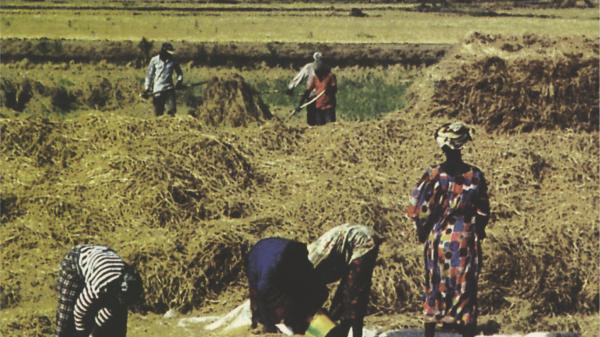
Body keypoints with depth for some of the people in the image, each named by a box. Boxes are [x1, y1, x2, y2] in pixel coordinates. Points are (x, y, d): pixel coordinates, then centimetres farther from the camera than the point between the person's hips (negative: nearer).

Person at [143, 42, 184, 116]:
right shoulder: (154, 60, -1)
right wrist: (147, 89, 0)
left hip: (169, 89, 1)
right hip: (157, 90, -1)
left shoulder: (173, 61, 4)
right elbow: (149, 75, 4)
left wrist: (179, 81, -2)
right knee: (158, 113, 1)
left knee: (172, 110, -11)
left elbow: (180, 73, 18)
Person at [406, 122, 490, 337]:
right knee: (465, 291, 7)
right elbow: (483, 212, 0)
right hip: (467, 242, 0)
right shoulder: (475, 176, -7)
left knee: (435, 290, 11)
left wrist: (423, 232, 9)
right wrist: (478, 232, 17)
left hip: (438, 240, 0)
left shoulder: (433, 175, -11)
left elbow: (418, 210, -8)